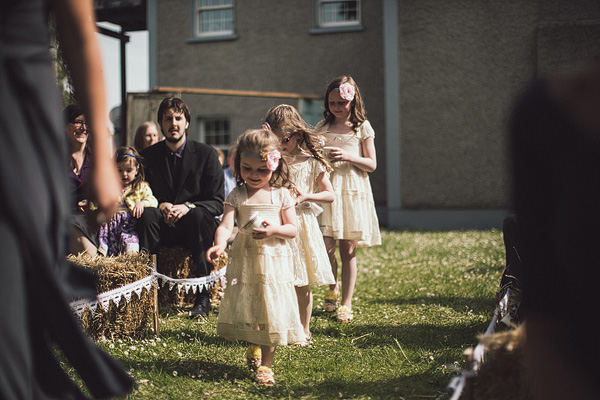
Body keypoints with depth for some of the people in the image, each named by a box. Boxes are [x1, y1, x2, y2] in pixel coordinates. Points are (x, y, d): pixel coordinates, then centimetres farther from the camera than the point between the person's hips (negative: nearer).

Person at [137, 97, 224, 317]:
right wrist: (161, 206, -15)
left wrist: (188, 206, -22)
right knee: (147, 214, -30)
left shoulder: (206, 154, 0)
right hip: (164, 227, 2)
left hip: (195, 225, -1)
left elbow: (218, 202, -4)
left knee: (199, 213, -35)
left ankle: (203, 296, -35)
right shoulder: (148, 156, 6)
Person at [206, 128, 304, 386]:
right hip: (245, 259, 1)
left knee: (273, 311, -1)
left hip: (274, 261, -1)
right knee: (247, 307, 8)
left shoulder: (281, 195, 1)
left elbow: (293, 229, 2)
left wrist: (274, 230, -18)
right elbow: (226, 225, -14)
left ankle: (266, 363, 10)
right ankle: (252, 347, 37)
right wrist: (219, 244, -34)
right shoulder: (237, 196, -1)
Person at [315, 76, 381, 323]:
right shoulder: (322, 127, 10)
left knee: (348, 250, -1)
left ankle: (346, 303, 8)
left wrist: (347, 156, -13)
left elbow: (372, 164, 1)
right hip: (328, 189, 2)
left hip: (353, 191, -1)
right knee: (326, 246, -8)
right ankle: (332, 289, 20)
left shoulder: (362, 127, 4)